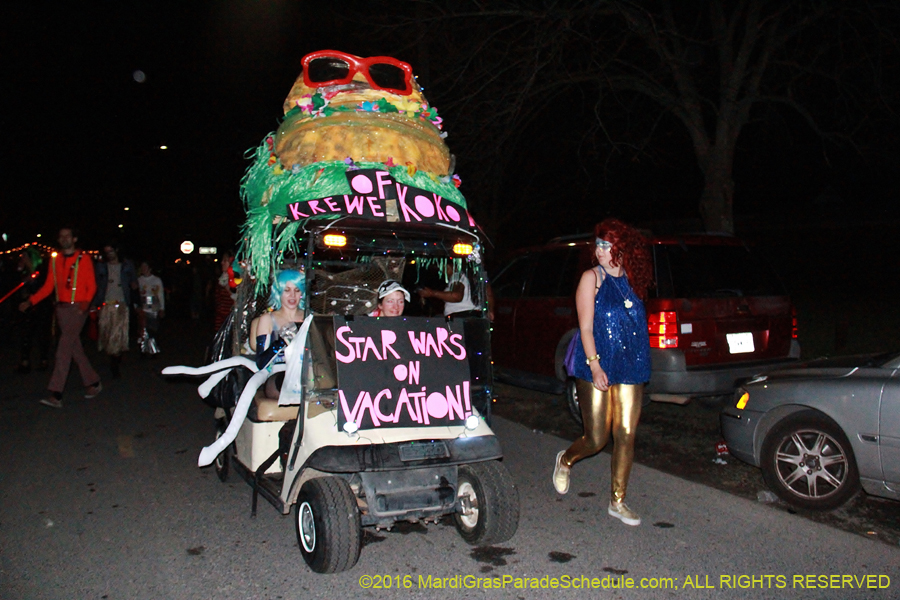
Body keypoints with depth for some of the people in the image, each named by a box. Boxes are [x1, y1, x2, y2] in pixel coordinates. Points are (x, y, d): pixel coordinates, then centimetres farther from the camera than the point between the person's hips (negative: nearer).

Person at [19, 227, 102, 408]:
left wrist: (86, 301, -23)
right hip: (61, 308, 6)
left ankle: (56, 395, -14)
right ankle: (93, 382, 25)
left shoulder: (83, 259, -2)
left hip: (77, 308, -6)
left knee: (64, 348, -12)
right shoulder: (54, 260, 12)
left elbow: (92, 285, -5)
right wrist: (30, 302, 3)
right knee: (75, 348, 11)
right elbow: (48, 286, 13)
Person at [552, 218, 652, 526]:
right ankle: (565, 460, 32)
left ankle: (618, 502, 18)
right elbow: (586, 327, -9)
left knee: (626, 435, 4)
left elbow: (637, 324, 16)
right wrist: (595, 366, -17)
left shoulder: (632, 281, 10)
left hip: (631, 368, 5)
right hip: (596, 367, -4)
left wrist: (641, 365, 9)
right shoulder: (592, 277, -4)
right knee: (596, 439, 0)